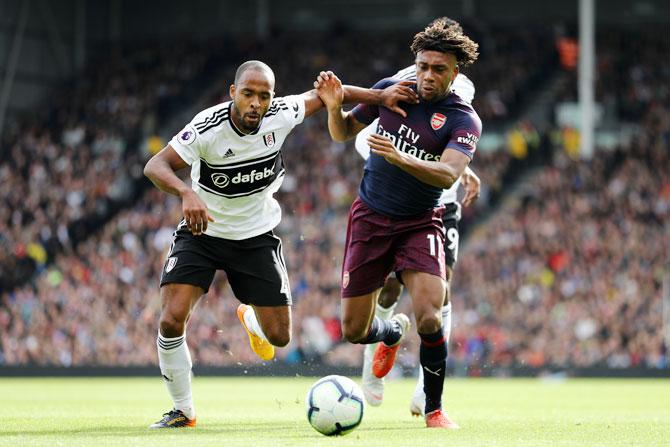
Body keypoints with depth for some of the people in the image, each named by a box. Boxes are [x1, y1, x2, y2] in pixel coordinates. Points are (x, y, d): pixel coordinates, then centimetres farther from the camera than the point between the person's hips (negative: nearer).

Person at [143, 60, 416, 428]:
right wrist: (187, 194, -53)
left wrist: (380, 96, 0)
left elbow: (321, 95, 3)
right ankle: (182, 411, 2)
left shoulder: (280, 116, -16)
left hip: (256, 237, 3)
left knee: (279, 337, 4)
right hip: (202, 232, -3)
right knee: (171, 321, -21)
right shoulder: (208, 127, -26)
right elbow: (155, 166, -34)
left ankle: (250, 319, 44)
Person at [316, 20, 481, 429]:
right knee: (354, 332, 4)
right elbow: (344, 132, 10)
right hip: (370, 218, 3)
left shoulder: (464, 119, -12)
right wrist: (334, 106, -12)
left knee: (429, 318, -24)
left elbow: (448, 174, -28)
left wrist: (398, 157, -43)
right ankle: (393, 333, 42)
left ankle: (434, 410, -3)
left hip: (420, 224, -3)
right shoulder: (391, 90, -2)